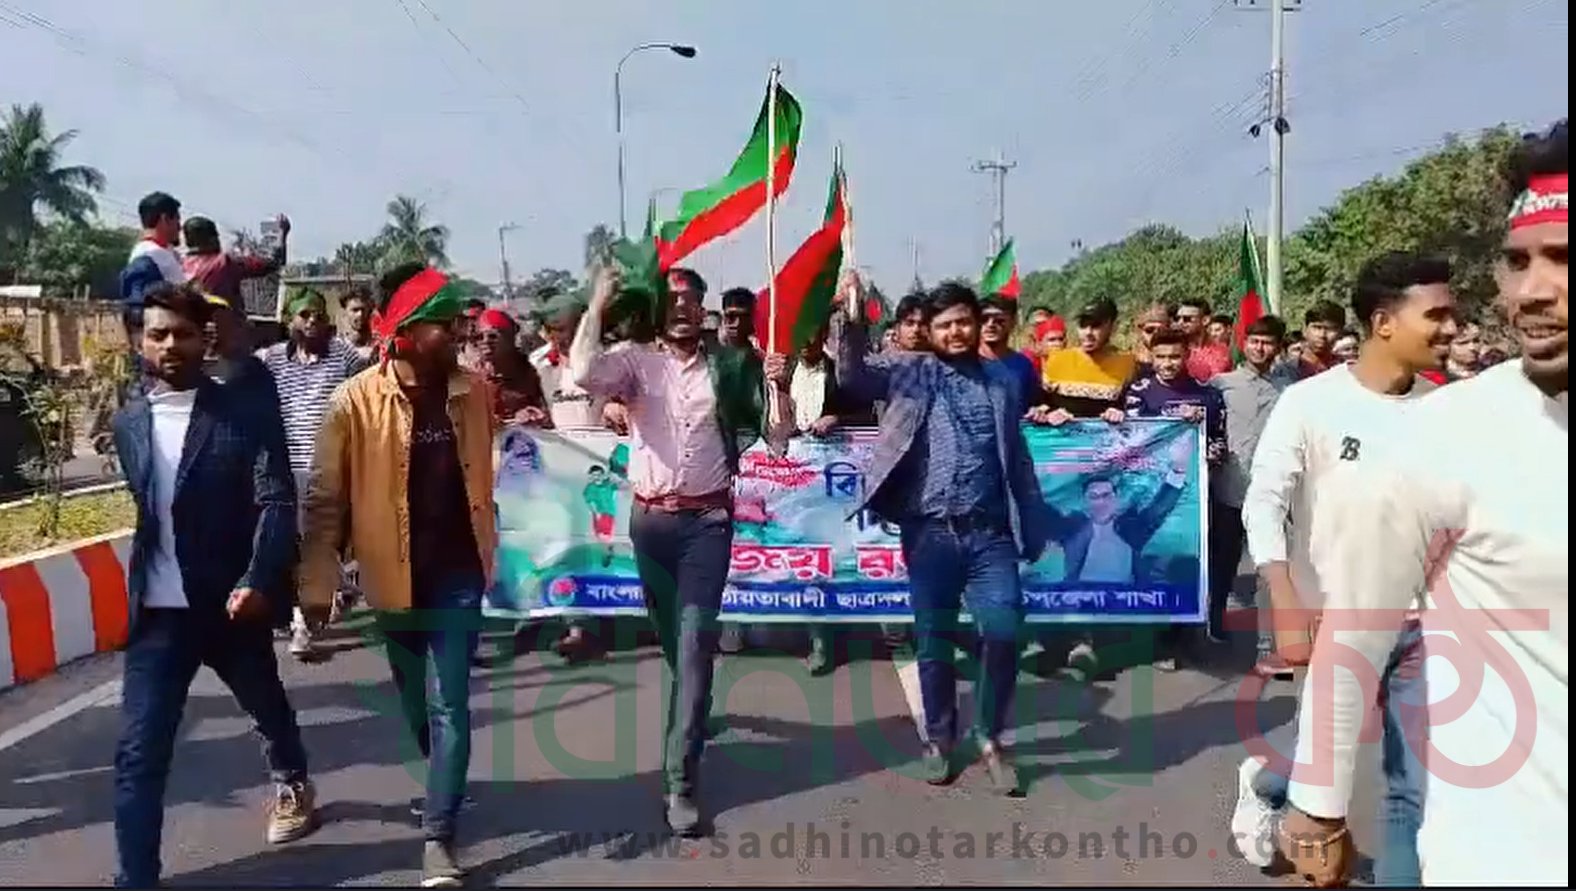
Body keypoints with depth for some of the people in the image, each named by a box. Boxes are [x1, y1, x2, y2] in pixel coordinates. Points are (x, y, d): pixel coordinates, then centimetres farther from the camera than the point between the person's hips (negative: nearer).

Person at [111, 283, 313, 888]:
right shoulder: (129, 423, 5)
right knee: (139, 752, -2)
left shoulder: (245, 415, -9)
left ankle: (292, 784, 51)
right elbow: (147, 510, 16)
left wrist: (258, 581, -28)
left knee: (267, 709, 21)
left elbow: (277, 503, -15)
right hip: (156, 611, 2)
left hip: (232, 601, -2)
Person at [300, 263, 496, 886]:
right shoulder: (357, 400, -12)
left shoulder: (473, 391, -2)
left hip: (457, 576, 0)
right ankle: (445, 784, 44)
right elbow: (325, 498, -8)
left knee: (449, 705, -2)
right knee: (417, 701, 19)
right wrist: (317, 583, -10)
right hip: (394, 579, 0)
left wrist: (489, 549, 14)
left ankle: (438, 836, 5)